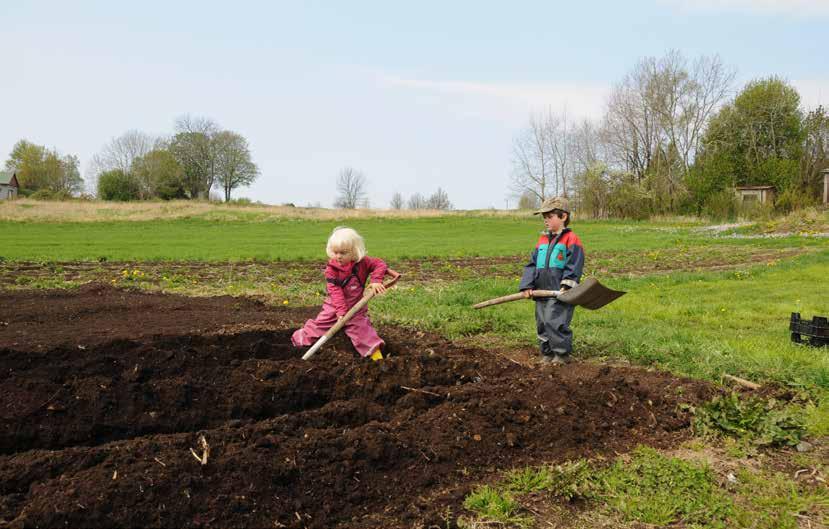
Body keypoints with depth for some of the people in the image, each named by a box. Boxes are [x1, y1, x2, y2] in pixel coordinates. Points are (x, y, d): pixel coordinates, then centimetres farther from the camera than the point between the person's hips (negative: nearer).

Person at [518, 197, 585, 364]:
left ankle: (562, 354, 0)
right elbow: (531, 265, 13)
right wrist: (527, 286, 2)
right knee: (542, 324, 10)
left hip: (560, 293, -7)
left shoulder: (571, 239, -5)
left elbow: (574, 266, -11)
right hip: (542, 292, 7)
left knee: (555, 322, -14)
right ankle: (547, 354, 22)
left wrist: (566, 286, -19)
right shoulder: (542, 240, 15)